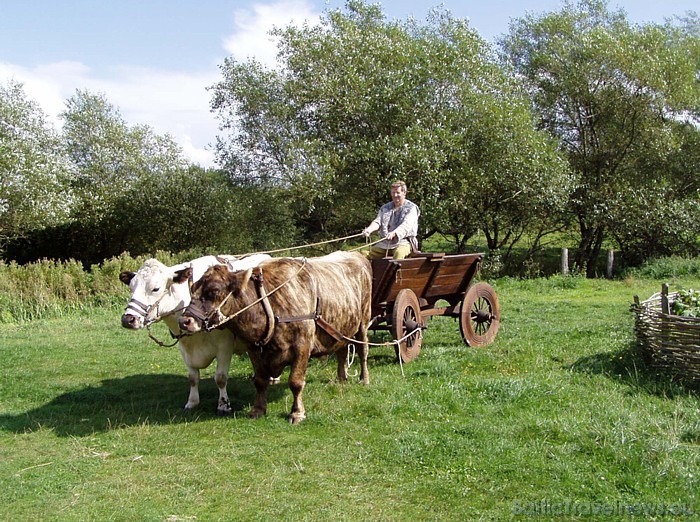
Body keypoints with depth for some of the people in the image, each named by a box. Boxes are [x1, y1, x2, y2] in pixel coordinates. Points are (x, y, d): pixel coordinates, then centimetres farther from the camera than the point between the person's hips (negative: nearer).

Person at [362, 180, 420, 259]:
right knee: (369, 254, -10)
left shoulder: (411, 208, 0)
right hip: (384, 242, 5)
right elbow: (377, 221, 8)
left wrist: (394, 233, -34)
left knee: (399, 253, -37)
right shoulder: (385, 208, 19)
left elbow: (406, 225, -15)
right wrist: (369, 229, -17)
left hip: (403, 241, -5)